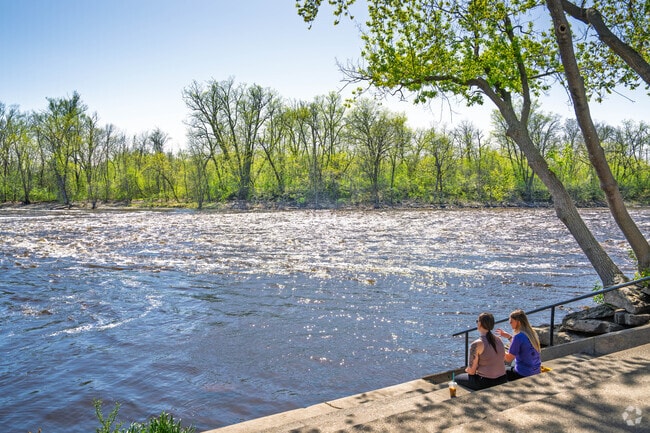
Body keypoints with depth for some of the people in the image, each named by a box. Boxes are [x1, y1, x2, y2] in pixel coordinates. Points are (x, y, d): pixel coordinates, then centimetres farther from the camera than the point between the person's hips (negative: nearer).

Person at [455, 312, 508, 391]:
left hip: (486, 383, -7)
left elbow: (471, 371, -13)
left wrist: (467, 370, 8)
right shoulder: (499, 340, 2)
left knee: (457, 378, 18)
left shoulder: (476, 344, -18)